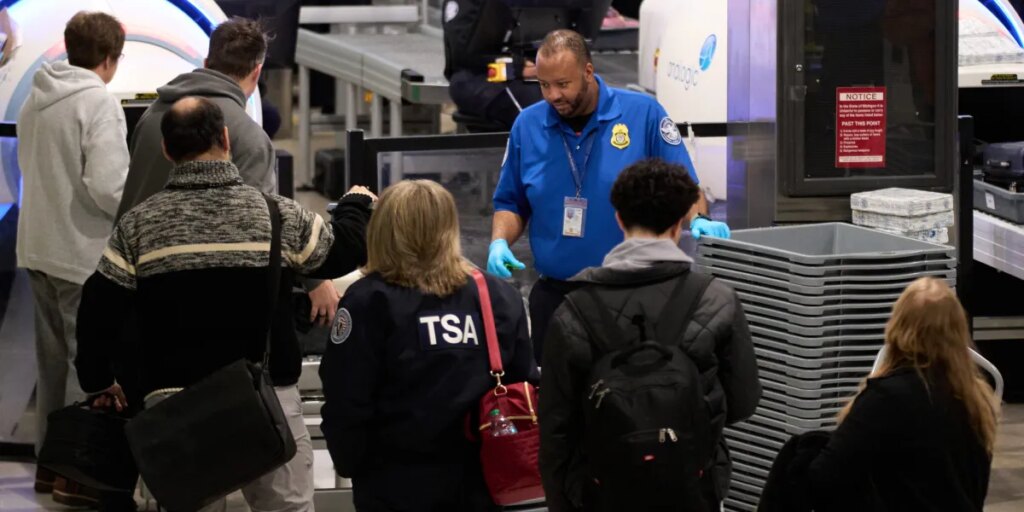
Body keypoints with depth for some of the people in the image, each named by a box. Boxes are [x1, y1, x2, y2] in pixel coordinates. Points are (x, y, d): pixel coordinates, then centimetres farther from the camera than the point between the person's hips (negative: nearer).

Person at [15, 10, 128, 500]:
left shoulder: (35, 100, 9)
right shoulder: (99, 102, -16)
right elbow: (108, 185, -22)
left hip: (38, 249, 8)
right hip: (83, 254, -8)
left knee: (53, 359, 17)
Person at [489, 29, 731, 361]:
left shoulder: (643, 114, -6)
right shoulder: (527, 126, 3)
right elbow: (510, 204, 12)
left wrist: (699, 220, -22)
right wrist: (499, 242, -6)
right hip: (555, 294, 3)